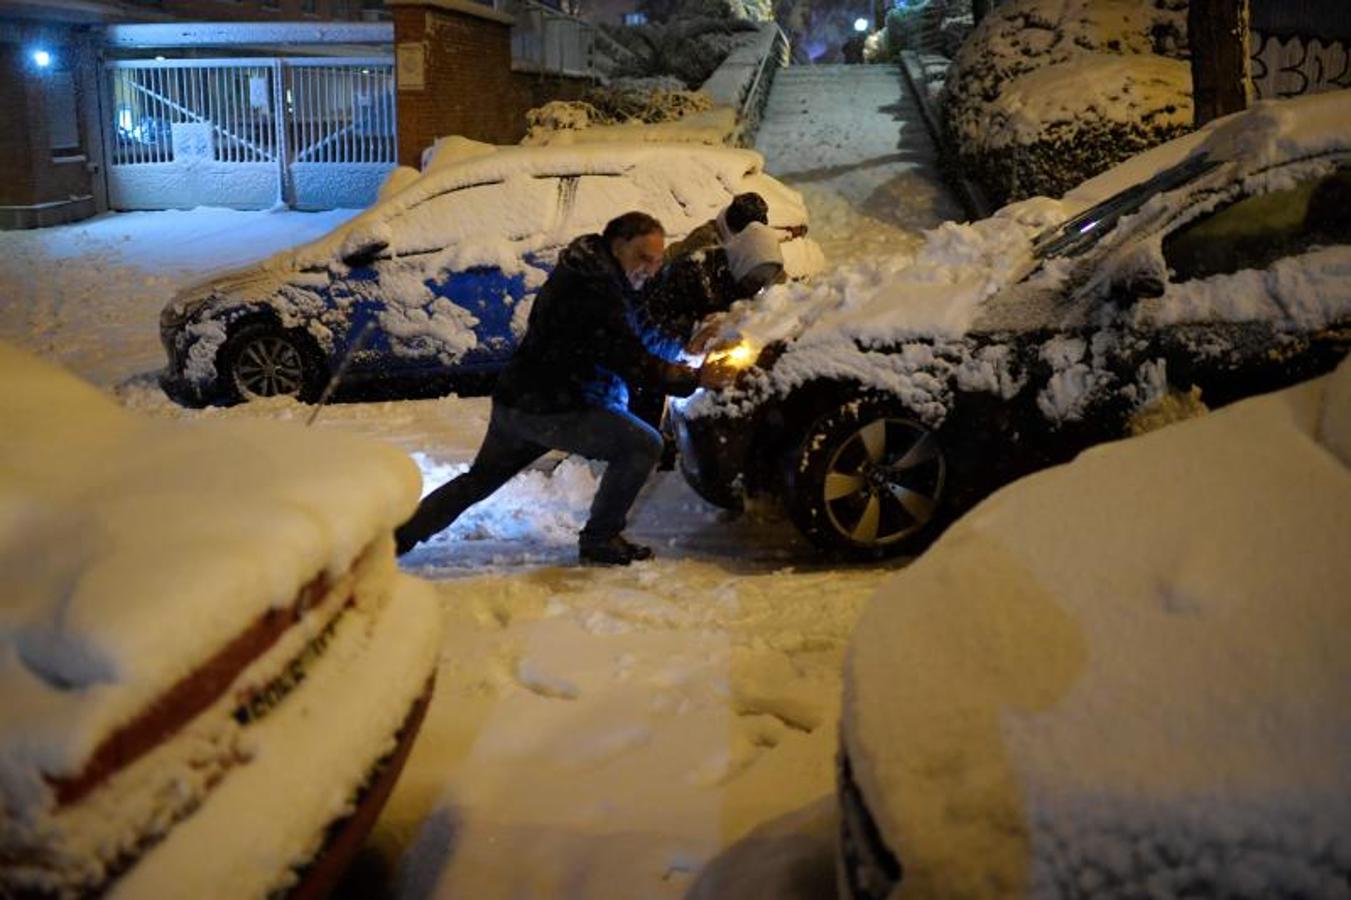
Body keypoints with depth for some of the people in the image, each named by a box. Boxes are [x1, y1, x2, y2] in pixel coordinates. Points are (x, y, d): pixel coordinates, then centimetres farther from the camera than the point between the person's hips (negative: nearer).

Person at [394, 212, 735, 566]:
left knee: (479, 479, 25)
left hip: (514, 402, 10)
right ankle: (600, 540, 0)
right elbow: (631, 361, -21)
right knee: (642, 445, -9)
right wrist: (695, 379, -16)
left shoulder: (580, 272, 14)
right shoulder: (596, 291, -18)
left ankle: (398, 536, 29)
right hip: (550, 409, -10)